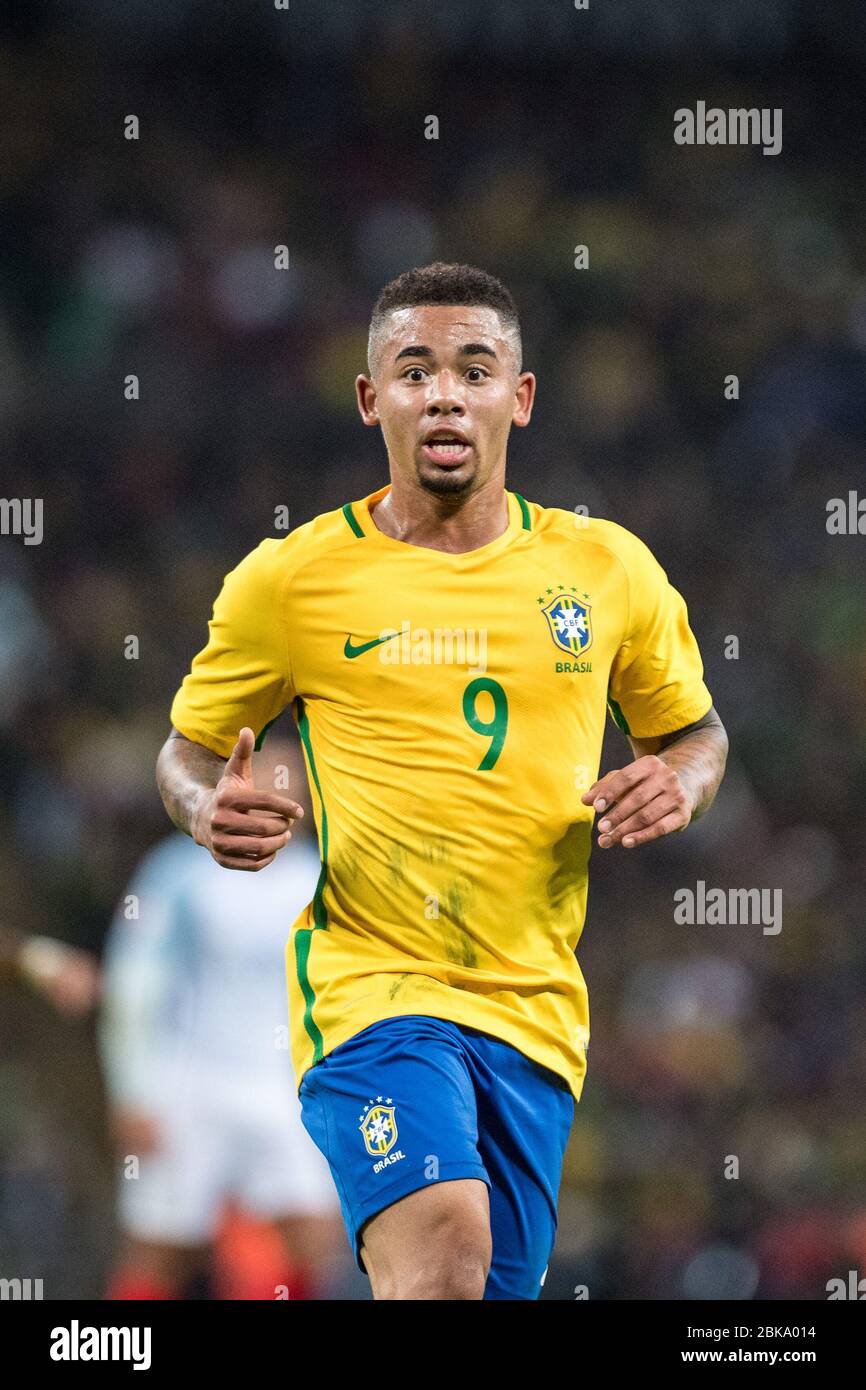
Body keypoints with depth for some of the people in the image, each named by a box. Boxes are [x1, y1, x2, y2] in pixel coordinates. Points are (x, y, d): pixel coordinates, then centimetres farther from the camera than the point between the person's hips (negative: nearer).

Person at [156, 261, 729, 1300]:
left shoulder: (609, 571, 7)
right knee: (441, 1252, -29)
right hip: (367, 980, -4)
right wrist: (209, 811, -11)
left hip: (535, 1009, 4)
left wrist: (680, 786, -3)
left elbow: (692, 728, 21)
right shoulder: (287, 581, 0)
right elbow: (189, 746, 12)